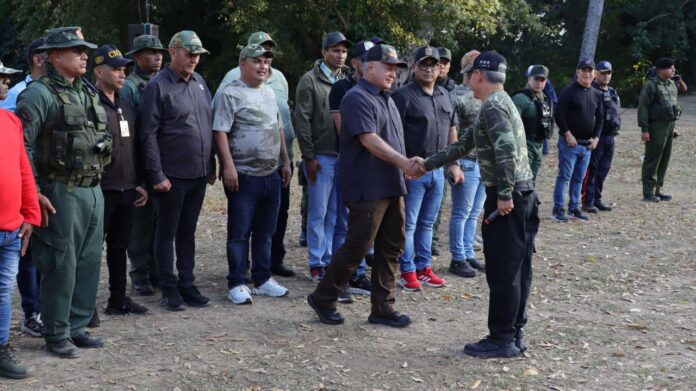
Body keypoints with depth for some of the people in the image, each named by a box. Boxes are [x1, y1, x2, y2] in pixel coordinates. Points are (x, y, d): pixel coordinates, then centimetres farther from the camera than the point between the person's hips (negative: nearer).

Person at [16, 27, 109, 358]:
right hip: (61, 193, -7)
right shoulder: (40, 94, -10)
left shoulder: (88, 92, 14)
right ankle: (57, 335, 10)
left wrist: (98, 174, 16)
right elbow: (20, 145, -13)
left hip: (93, 191, 7)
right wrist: (34, 192, -15)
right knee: (61, 265, -1)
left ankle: (77, 326, 23)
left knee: (89, 262, 11)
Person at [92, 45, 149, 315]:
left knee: (119, 245, 15)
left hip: (127, 191, 7)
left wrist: (139, 183, 15)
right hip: (100, 191, -7)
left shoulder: (126, 106, 15)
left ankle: (118, 298, 25)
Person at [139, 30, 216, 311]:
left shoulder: (199, 82, 11)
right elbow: (148, 134, -12)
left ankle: (187, 284, 22)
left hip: (199, 173, 6)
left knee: (188, 231, 14)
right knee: (167, 232, 5)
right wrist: (157, 175, -16)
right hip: (172, 175, -6)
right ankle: (169, 290, 13)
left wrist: (211, 166, 14)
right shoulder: (158, 86, -10)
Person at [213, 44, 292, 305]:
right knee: (239, 232, 0)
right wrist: (228, 165, -22)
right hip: (243, 176, -7)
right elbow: (220, 132, -15)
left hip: (271, 175, 8)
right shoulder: (229, 94, -9)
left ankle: (262, 279, 23)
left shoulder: (269, 93, 16)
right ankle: (236, 284, 8)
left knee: (265, 231, 13)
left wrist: (285, 161, 17)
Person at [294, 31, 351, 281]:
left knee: (336, 213, 9)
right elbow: (302, 120, -6)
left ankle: (331, 259, 18)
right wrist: (309, 156, -10)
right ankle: (316, 263, 10)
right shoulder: (310, 80, -3)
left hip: (345, 157, 5)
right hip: (321, 156, -4)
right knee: (318, 213, 1)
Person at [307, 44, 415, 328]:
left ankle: (383, 308, 17)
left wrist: (404, 167, 16)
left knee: (391, 248, 9)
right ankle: (322, 299, 12)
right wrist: (403, 162, -27)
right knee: (356, 248, -3)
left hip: (392, 186, 9)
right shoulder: (357, 98, -12)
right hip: (368, 188, -9)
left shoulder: (386, 98, 17)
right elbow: (369, 140, -22)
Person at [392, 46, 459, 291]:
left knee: (427, 223, 14)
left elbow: (452, 131, 19)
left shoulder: (444, 96, 13)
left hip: (437, 170, 6)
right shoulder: (404, 95, -8)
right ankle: (408, 272, 8)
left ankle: (424, 268, 22)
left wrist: (454, 164, 16)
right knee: (408, 223, 1)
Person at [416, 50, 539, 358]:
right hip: (523, 194, 10)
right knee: (517, 268, 13)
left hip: (507, 197, -10)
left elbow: (506, 151, -25)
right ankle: (514, 333, 20)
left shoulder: (492, 105, -13)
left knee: (502, 271, -4)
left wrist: (505, 195, -24)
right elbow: (464, 144, 24)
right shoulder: (501, 103, 20)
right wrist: (428, 164, 25)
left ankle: (502, 340, 3)